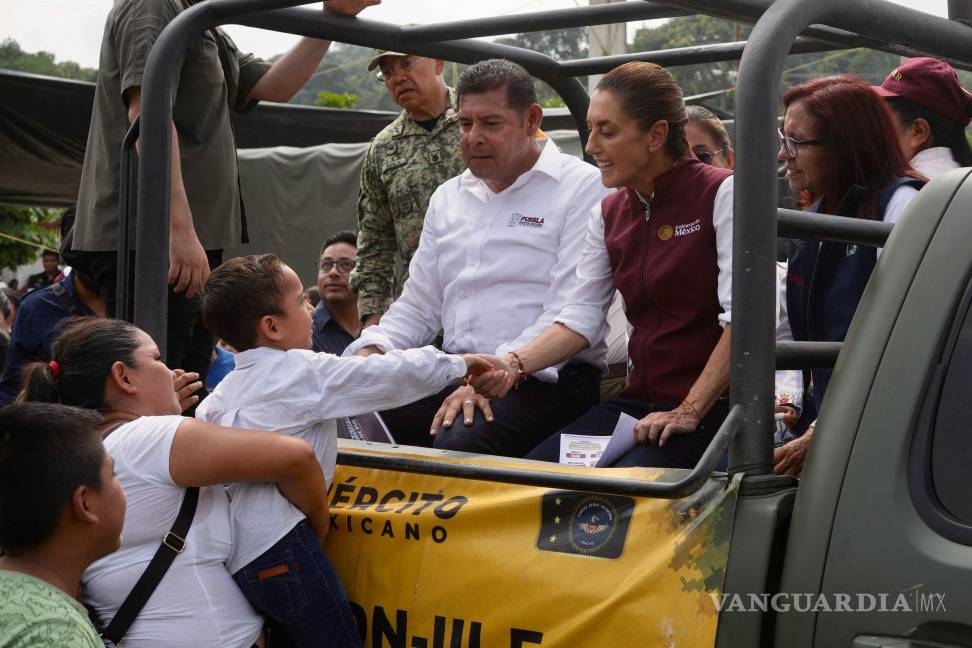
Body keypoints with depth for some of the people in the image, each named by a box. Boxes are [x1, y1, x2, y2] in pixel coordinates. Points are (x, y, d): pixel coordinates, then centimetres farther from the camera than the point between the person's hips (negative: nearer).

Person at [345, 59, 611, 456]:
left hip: (549, 377, -6)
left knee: (458, 446, -35)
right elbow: (418, 306, 23)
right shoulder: (448, 197, 20)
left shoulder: (583, 188, -3)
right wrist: (371, 351, 2)